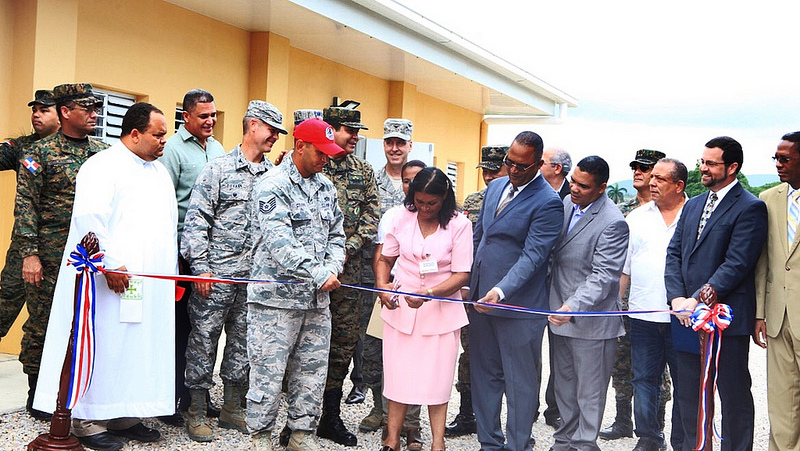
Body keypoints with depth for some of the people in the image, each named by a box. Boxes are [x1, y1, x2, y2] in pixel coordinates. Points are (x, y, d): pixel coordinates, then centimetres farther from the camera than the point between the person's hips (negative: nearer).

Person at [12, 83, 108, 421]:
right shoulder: (40, 152, -2)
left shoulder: (104, 152, 10)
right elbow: (26, 205, -6)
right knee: (41, 323, 3)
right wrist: (29, 253, -12)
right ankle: (37, 394, 16)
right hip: (52, 256, -4)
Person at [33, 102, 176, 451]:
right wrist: (110, 265, -20)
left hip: (151, 287, 8)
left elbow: (170, 226, 24)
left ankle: (124, 416, 18)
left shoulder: (160, 171, 20)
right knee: (103, 346, -3)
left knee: (138, 347, 9)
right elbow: (90, 219, -16)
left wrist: (171, 273, 18)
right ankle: (88, 421, 6)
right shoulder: (103, 166, -5)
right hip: (112, 279, -7)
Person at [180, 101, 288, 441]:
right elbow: (196, 220, -7)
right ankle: (197, 412, 15)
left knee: (243, 342, 12)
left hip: (255, 276, 5)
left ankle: (231, 408, 26)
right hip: (217, 274, -5)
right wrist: (199, 267, -12)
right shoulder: (219, 168, -4)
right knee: (204, 340, 3)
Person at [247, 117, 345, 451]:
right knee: (269, 368, -1)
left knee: (313, 370, 11)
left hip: (317, 298, 7)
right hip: (276, 297, -7)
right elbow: (279, 241, -21)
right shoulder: (273, 186, -9)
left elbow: (336, 235, 17)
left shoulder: (326, 187, 14)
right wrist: (318, 274, -26)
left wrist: (332, 269, -3)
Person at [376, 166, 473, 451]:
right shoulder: (402, 218, 0)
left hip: (441, 309, -2)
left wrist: (428, 294, -24)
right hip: (400, 307, 2)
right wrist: (382, 286, -7)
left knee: (436, 376, 3)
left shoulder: (459, 224, -8)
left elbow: (461, 275, -11)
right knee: (399, 374, 6)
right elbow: (385, 259, 12)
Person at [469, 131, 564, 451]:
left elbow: (532, 256, -19)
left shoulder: (548, 203, -12)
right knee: (484, 376, 15)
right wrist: (469, 284, 15)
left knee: (520, 383, 5)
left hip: (517, 305, -7)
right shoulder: (495, 187, 11)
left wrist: (500, 291, -30)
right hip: (481, 299, 7)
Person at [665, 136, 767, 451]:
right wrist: (677, 297, -4)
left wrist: (697, 300, -17)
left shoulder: (750, 208, -8)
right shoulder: (692, 205, 16)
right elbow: (674, 253, 11)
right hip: (687, 317, 7)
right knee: (687, 393, 14)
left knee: (734, 395, 5)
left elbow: (736, 265, -16)